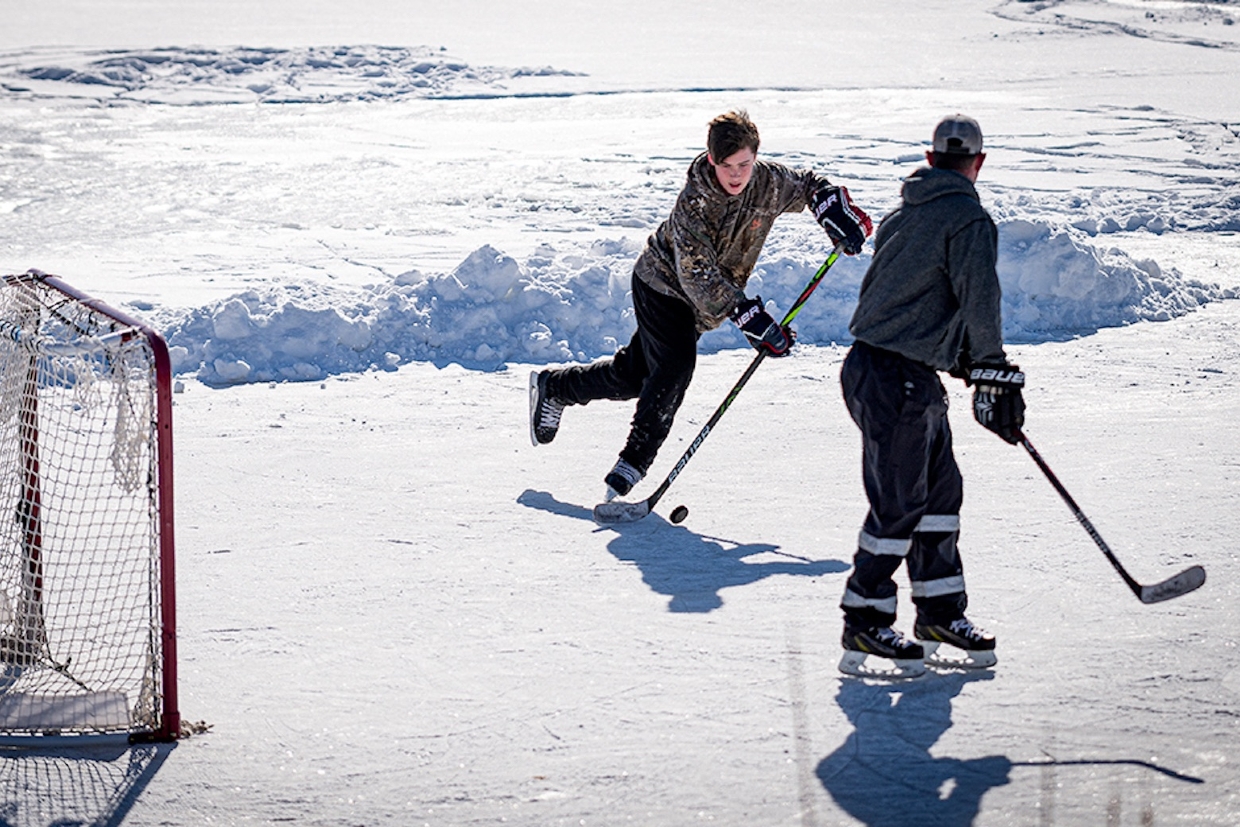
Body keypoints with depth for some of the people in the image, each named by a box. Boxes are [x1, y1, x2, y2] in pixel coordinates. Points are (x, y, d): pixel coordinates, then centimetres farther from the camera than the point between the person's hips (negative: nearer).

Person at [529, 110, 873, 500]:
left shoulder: (769, 183, -16)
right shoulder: (693, 203, -32)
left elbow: (809, 186, 5)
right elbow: (698, 277, -34)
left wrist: (839, 216, -15)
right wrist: (752, 320, -39)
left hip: (699, 306, 6)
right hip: (663, 284, -6)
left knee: (633, 373, 11)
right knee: (675, 365, -25)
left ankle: (553, 387, 30)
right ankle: (633, 461, -17)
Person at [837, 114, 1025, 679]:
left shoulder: (903, 214, 16)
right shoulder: (969, 220, -11)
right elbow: (980, 303, -18)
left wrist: (961, 356, 31)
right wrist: (994, 378, -14)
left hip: (873, 366, 9)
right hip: (898, 380, -9)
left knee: (939, 489, 15)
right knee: (898, 503, -4)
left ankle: (939, 612, 21)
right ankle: (864, 623, 3)